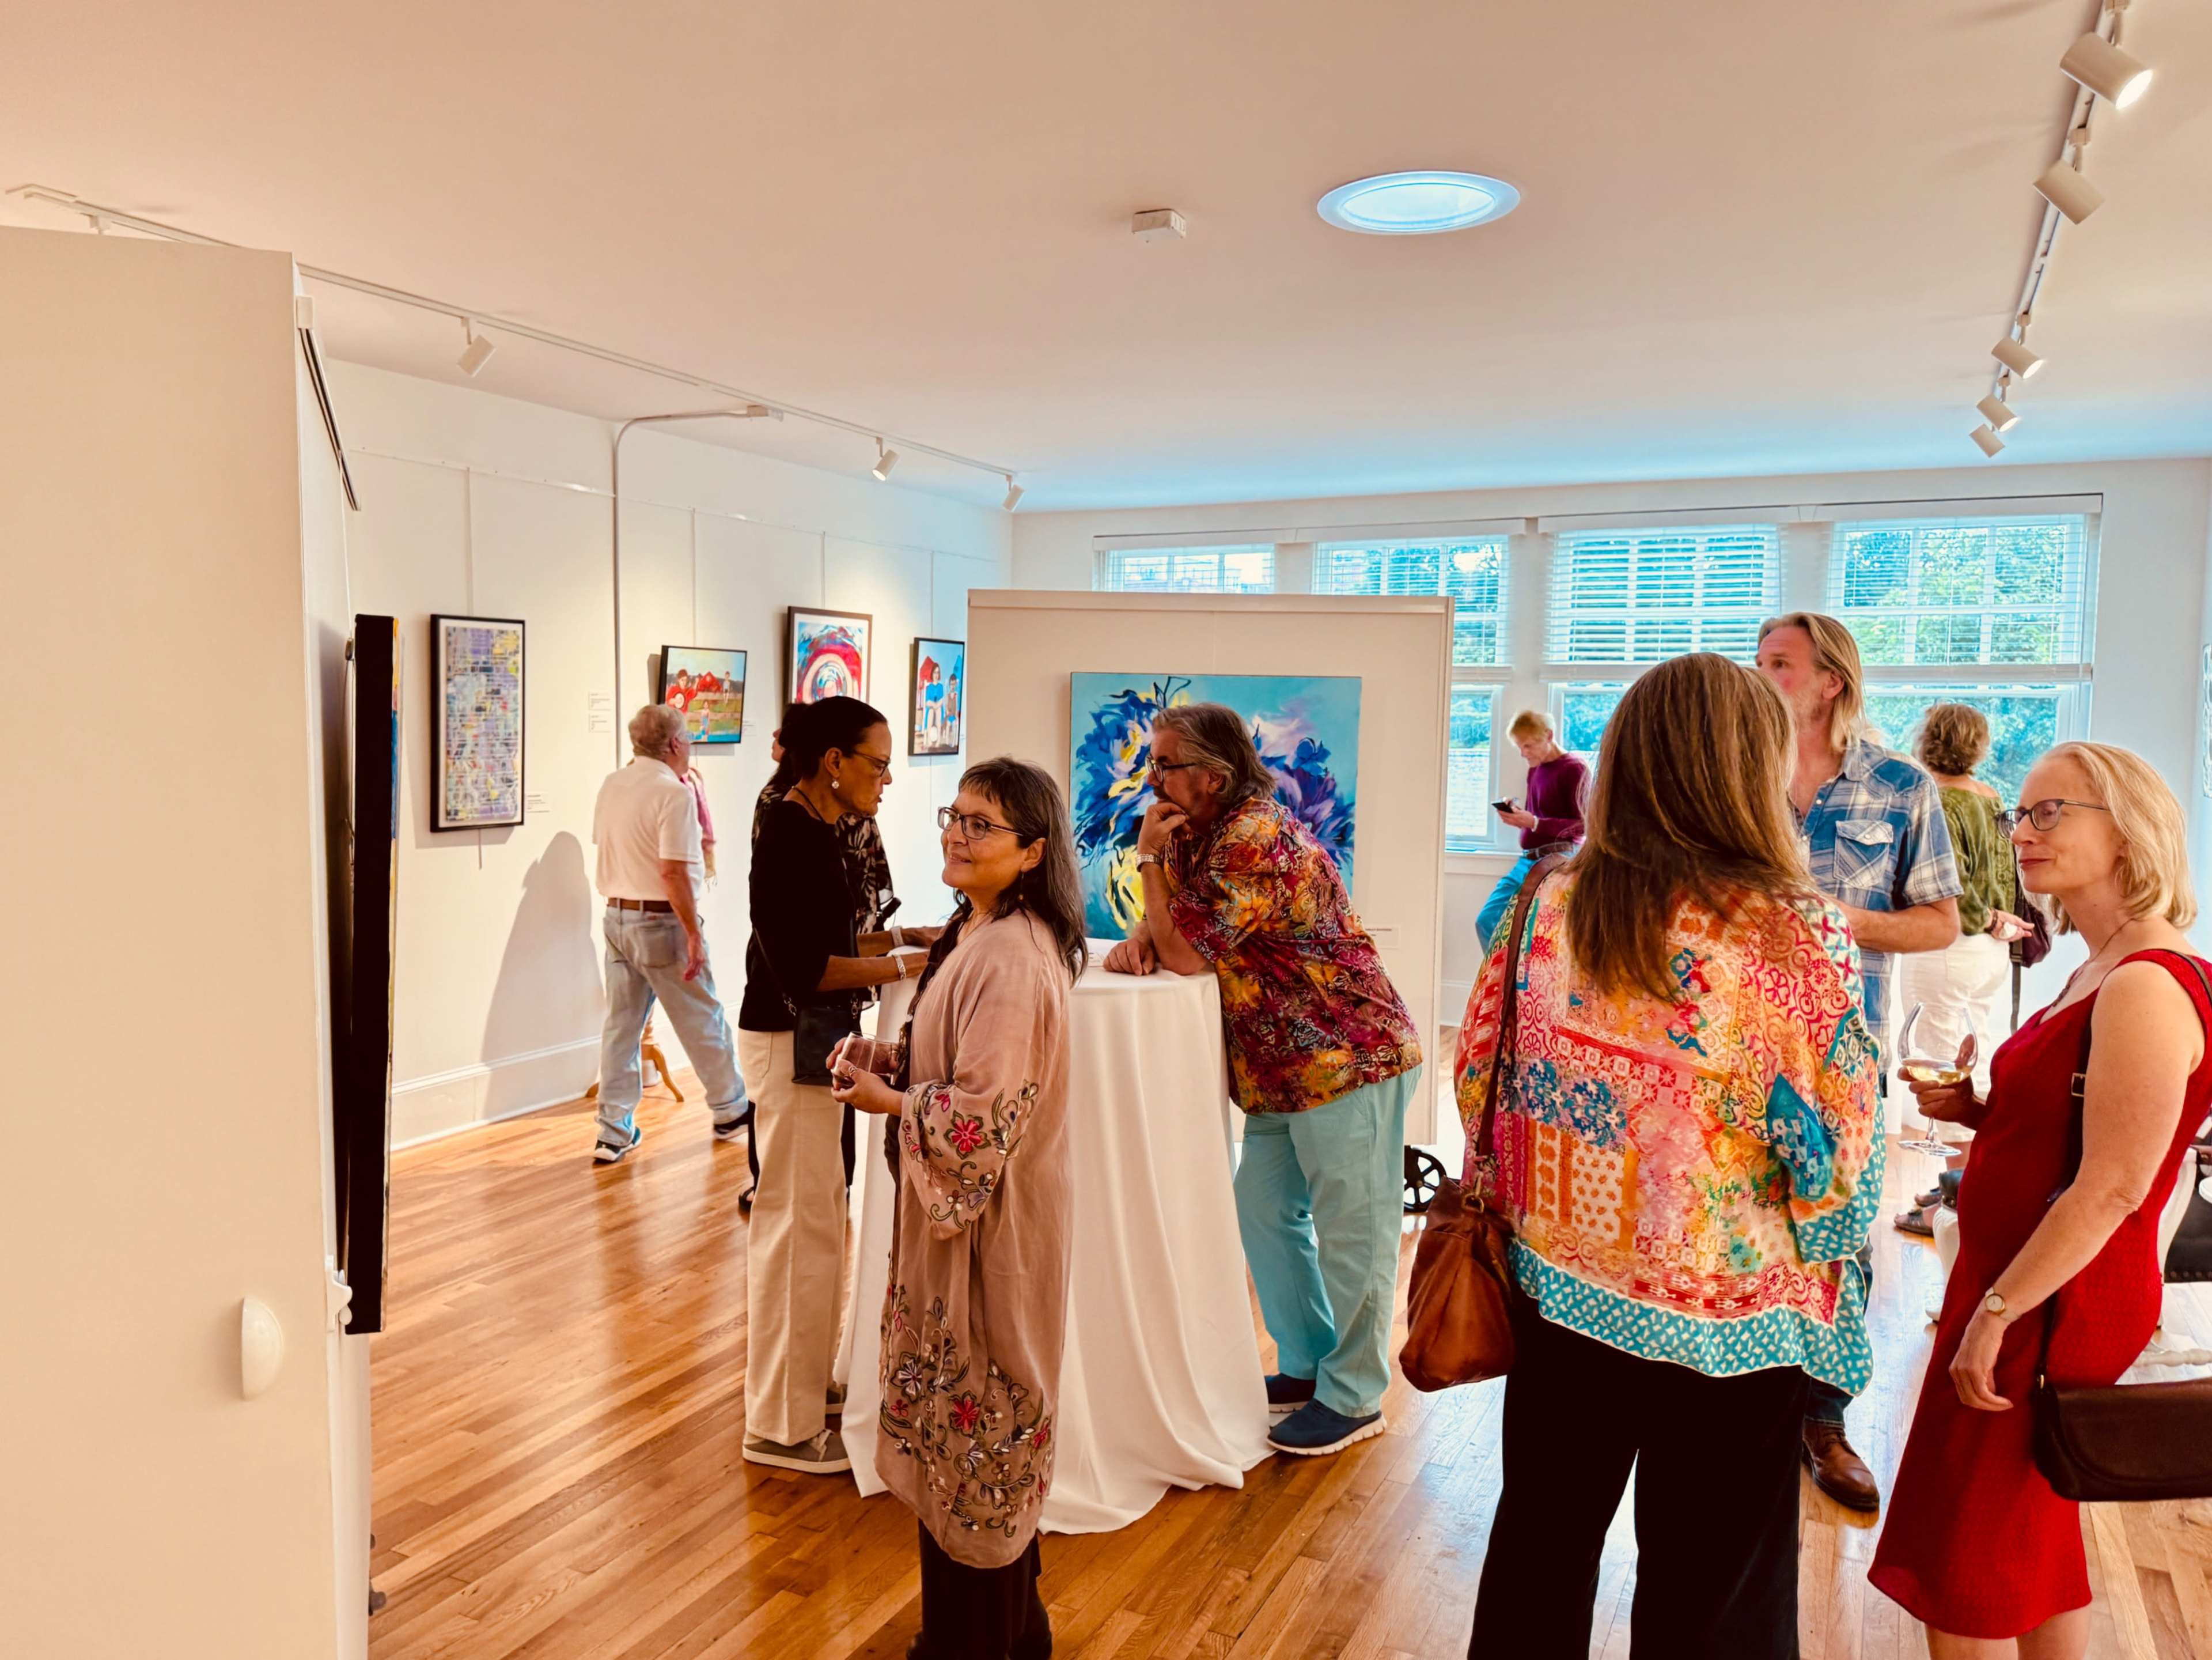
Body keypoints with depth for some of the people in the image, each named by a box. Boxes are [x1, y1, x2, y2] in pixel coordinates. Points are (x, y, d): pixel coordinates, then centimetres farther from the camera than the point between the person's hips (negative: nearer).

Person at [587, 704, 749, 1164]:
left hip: (615, 915, 7)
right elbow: (674, 872, -22)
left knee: (621, 1023, 10)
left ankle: (613, 1133, 12)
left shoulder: (611, 785, 7)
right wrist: (693, 935, -18)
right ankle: (730, 1110, 25)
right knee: (702, 1019, 9)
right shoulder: (674, 793, -17)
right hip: (662, 920, -7)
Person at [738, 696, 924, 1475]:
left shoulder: (812, 829, 10)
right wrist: (900, 966, -20)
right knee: (799, 1227, -1)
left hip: (808, 1041, 10)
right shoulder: (792, 835, -20)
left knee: (815, 1215, 19)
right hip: (788, 1044, -10)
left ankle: (805, 1380, 35)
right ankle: (782, 1425, 12)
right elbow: (799, 966, -24)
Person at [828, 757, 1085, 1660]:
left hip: (990, 1220, -10)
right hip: (956, 1208, 10)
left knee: (976, 1426, 6)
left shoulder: (1012, 958, -24)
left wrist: (889, 1101, -12)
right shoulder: (980, 932, 7)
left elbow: (980, 1115, -27)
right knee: (967, 1424, 20)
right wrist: (892, 1059, 0)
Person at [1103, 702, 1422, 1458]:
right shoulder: (1198, 835, 8)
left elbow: (1188, 955, -23)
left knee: (1351, 1232, 1)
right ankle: (1308, 1365, 32)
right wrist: (1138, 940, -11)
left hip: (1350, 1061, -10)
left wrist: (1151, 857, -16)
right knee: (1264, 1213, 16)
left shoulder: (1258, 841, -23)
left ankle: (1352, 1399, 15)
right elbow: (1169, 928, 12)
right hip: (1282, 1072, 10)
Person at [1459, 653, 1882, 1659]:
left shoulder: (1547, 907, -7)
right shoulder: (1799, 934, -19)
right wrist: (1825, 1246, 7)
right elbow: (1838, 1162, -15)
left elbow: (1479, 1081, 1)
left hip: (1561, 1289, 4)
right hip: (1729, 1318, -3)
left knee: (1540, 1543, 22)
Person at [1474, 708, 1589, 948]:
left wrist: (1534, 823, -22)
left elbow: (1583, 826, -14)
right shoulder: (1534, 770, 15)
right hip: (1527, 860, 8)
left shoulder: (1574, 769, -9)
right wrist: (1516, 817, 6)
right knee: (1487, 921, 1)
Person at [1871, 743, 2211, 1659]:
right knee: (2035, 1548, 22)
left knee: (1960, 1563, 5)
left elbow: (2113, 1186, -25)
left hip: (2051, 1306, -9)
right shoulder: (2103, 970, 8)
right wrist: (1974, 1110, 0)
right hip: (2042, 1296, 9)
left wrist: (1995, 1311, -23)